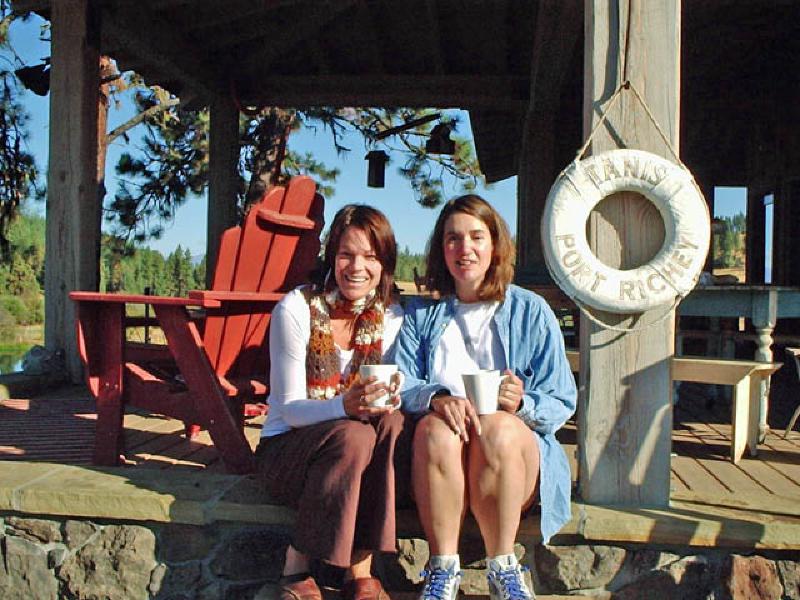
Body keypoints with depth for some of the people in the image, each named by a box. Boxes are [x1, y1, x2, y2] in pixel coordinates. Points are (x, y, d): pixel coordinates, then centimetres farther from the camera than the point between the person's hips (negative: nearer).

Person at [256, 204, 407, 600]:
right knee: (353, 435, -34)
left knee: (392, 422, -29)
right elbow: (290, 409, -15)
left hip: (347, 449, 3)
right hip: (286, 449, -3)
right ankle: (296, 566, -15)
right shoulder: (296, 309, -13)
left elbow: (390, 395, 0)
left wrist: (389, 399, -26)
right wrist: (344, 407, -36)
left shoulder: (391, 318, -2)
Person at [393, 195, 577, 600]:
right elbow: (399, 386, 1)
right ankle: (444, 566, -18)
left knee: (499, 428, -34)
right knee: (436, 427, -32)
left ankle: (502, 566, -16)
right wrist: (436, 398, -22)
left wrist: (521, 404, -19)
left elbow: (562, 402, 4)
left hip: (515, 447, -1)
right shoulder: (422, 315, 14)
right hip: (440, 451, 1)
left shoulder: (532, 312, 8)